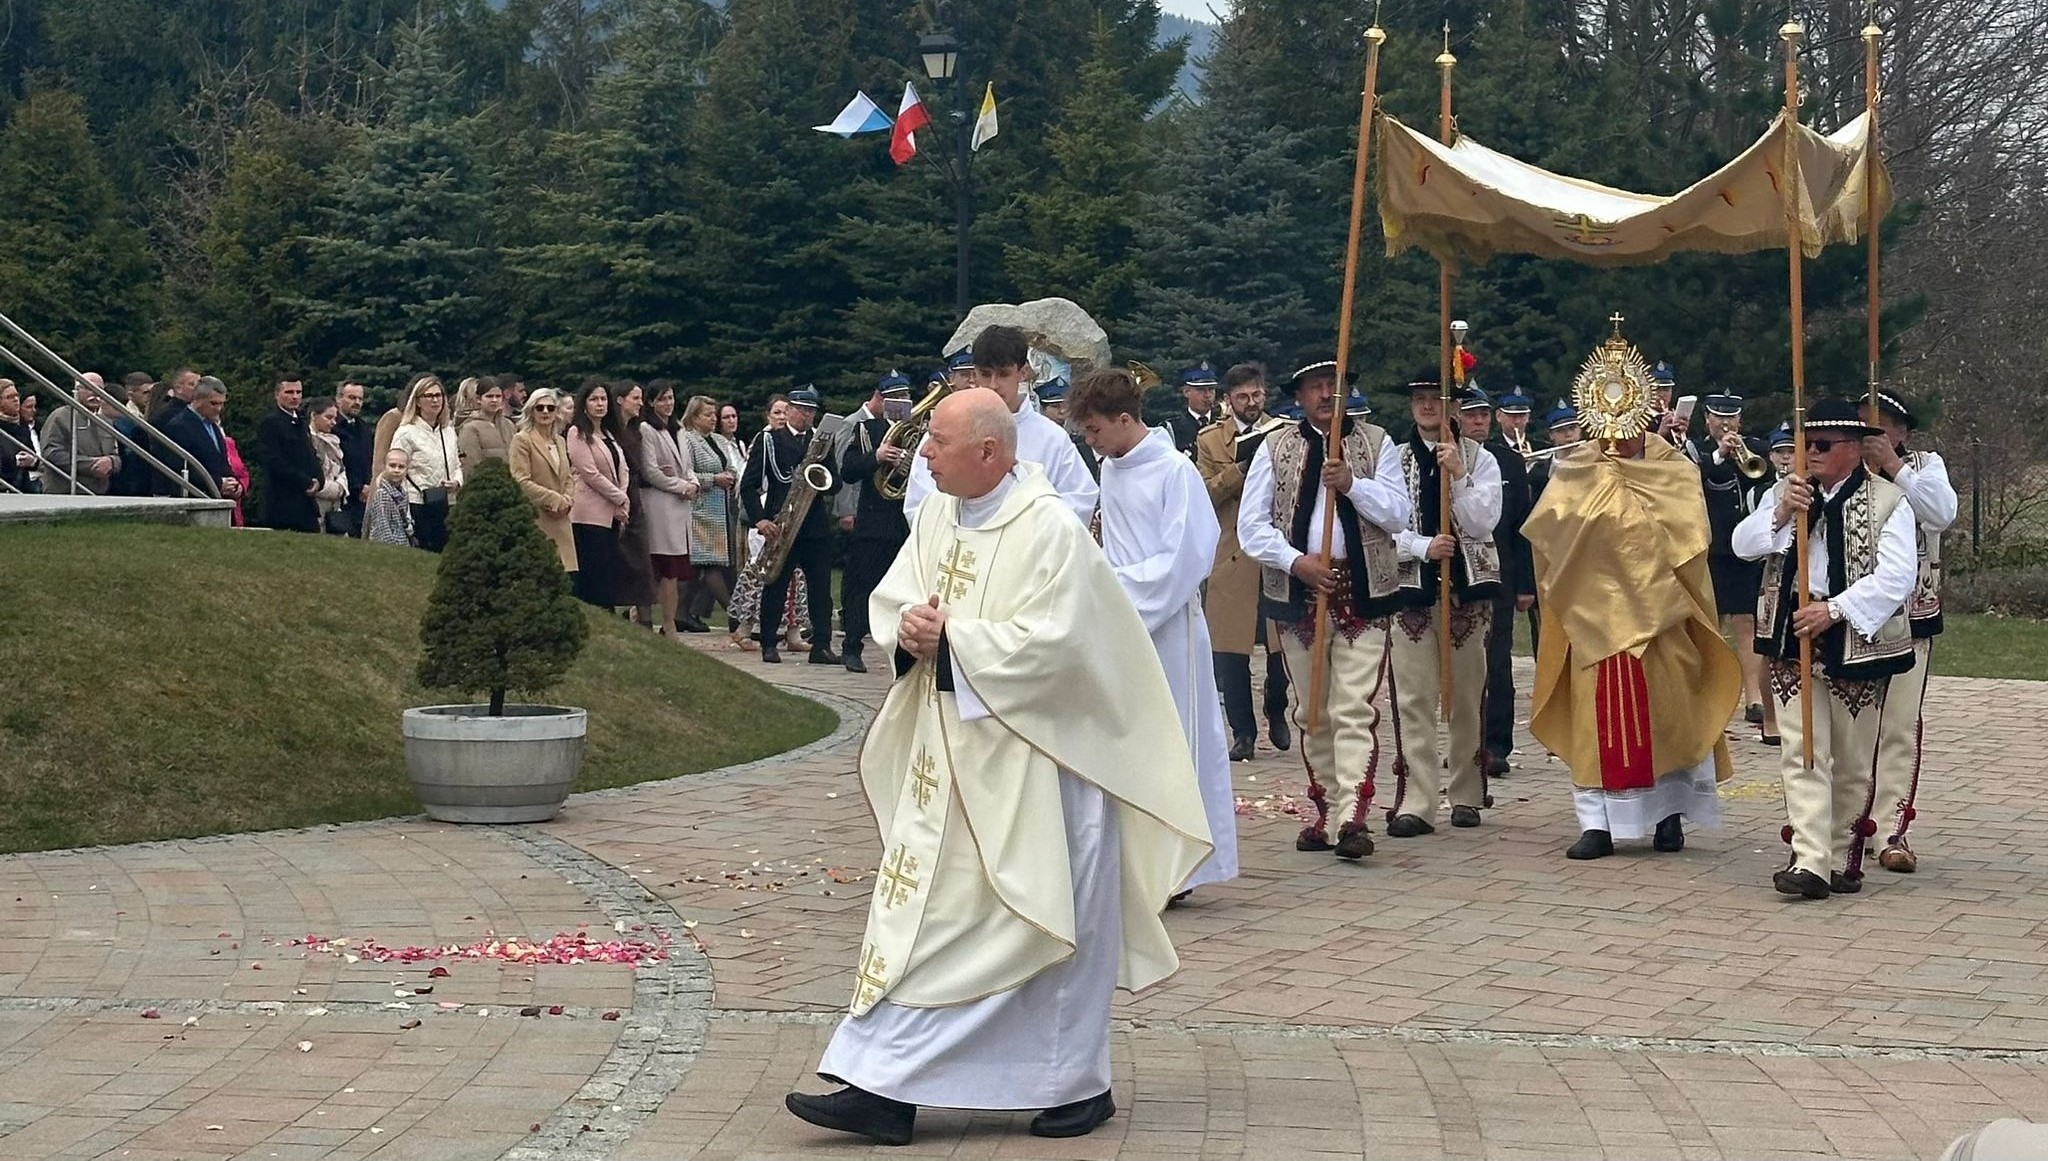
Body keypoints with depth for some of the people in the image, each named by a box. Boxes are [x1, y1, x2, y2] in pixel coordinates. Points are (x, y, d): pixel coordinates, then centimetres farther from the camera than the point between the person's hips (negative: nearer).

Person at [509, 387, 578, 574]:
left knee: (567, 576, 0)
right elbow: (520, 481, -11)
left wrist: (567, 499, 1)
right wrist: (555, 499, -11)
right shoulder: (522, 440, -3)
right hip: (535, 520, -7)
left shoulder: (560, 442, 19)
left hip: (559, 520, 7)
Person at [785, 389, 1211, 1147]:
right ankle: (884, 1091, 9)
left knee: (1046, 920, 3)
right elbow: (890, 602, 9)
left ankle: (1076, 1084, 18)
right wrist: (908, 628, -14)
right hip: (947, 754, 7)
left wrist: (948, 640, -18)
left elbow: (1052, 642, -23)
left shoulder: (1049, 529, -17)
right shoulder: (936, 516, 6)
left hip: (1031, 760, -7)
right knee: (921, 909, 5)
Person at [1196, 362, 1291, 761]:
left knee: (1282, 646, 2)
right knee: (1230, 652, -1)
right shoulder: (1210, 440, 7)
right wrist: (1241, 467, -16)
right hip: (1230, 560, 0)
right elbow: (1205, 494, -4)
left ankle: (1277, 717, 26)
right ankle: (1243, 733, 8)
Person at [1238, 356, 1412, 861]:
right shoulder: (1275, 447, 8)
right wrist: (1296, 561, -12)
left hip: (1362, 591, -2)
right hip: (1298, 590, 2)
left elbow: (1397, 514, -2)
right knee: (1312, 712, 9)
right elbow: (1252, 524, 2)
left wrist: (1351, 484, -16)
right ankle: (1325, 810, 18)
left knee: (1355, 710, -11)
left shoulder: (1376, 444, 8)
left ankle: (1352, 817, -19)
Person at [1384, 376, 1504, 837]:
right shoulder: (1395, 459, 7)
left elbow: (1482, 523, -5)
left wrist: (1458, 474, -15)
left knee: (1466, 696, 5)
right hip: (1411, 587, 0)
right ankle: (1417, 803, -4)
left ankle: (1466, 795, 17)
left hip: (1467, 589, 0)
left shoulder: (1479, 460, 6)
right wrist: (1424, 546, -16)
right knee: (1414, 699, -4)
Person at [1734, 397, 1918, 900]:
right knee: (1802, 755, -6)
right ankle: (1809, 862, -12)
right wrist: (1781, 514, -14)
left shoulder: (1887, 501, -5)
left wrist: (1834, 610, -19)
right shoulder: (1787, 491, 10)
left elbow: (1896, 577, -14)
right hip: (1793, 638, 3)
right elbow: (1743, 545, 3)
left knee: (1853, 761, 8)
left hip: (1856, 641, -3)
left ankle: (1844, 857, 21)